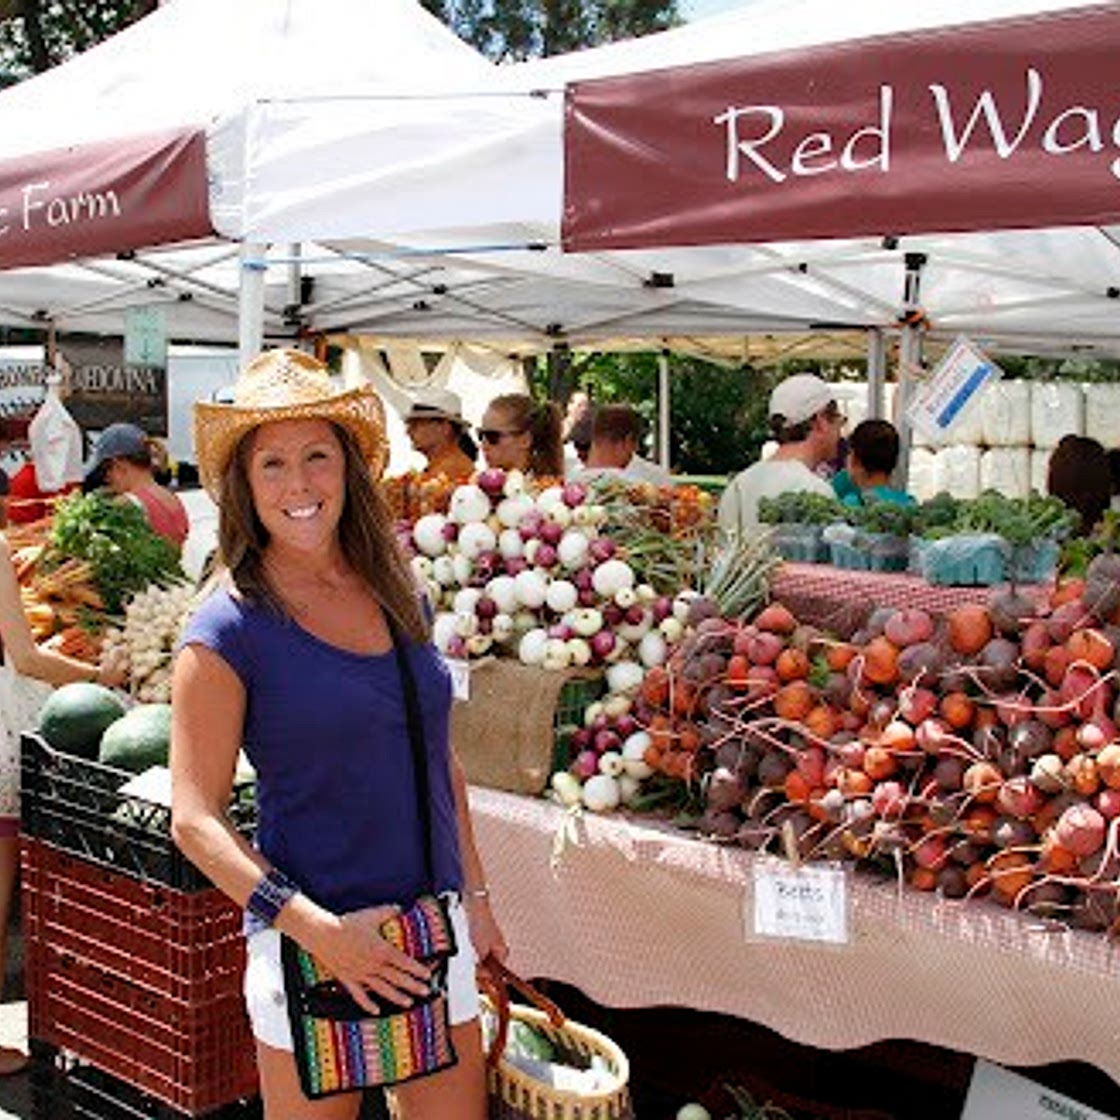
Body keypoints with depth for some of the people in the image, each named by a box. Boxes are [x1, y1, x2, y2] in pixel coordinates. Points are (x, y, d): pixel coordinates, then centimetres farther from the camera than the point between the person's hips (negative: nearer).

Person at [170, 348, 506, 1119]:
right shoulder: (228, 629, -11)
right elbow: (195, 821, -12)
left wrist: (477, 896, 14)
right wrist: (319, 930, -19)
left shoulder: (400, 597, 6)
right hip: (312, 942, -5)